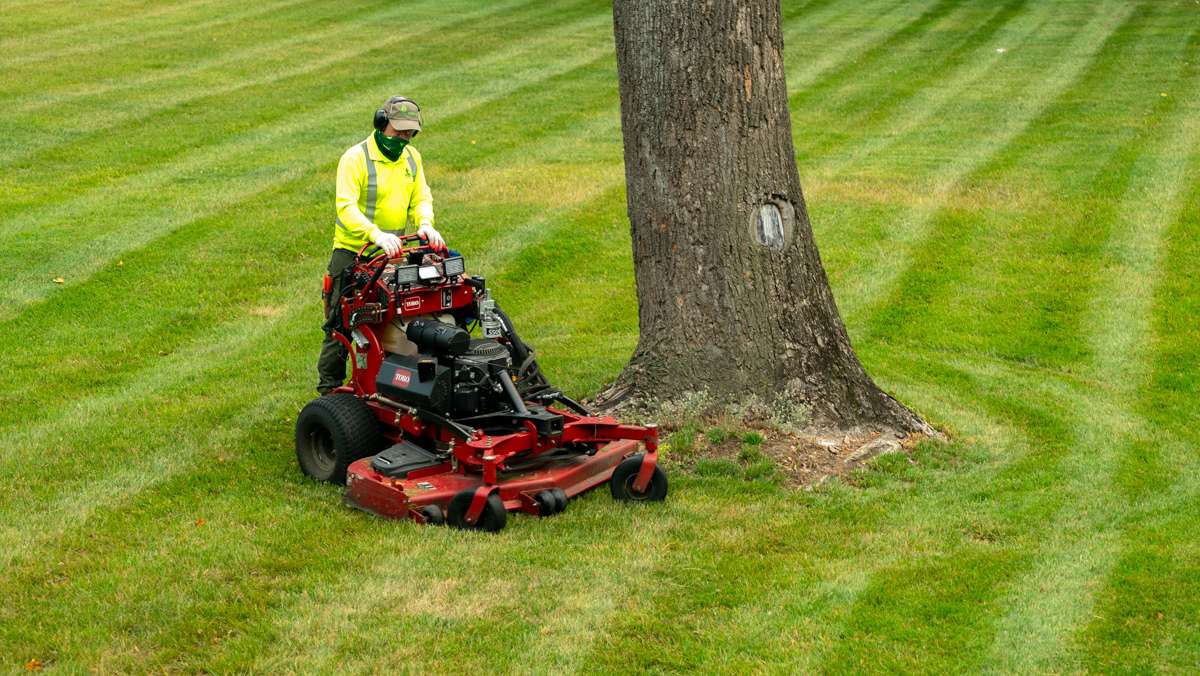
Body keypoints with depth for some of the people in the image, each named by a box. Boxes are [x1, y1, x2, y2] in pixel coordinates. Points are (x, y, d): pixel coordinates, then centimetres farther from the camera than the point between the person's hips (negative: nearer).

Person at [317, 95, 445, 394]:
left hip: (391, 252, 6)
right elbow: (346, 206, -26)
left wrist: (425, 224, -17)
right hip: (352, 251, -6)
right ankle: (330, 387, 7)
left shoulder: (412, 158, 6)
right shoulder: (356, 158, -16)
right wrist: (376, 234, -42)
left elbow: (421, 199, 7)